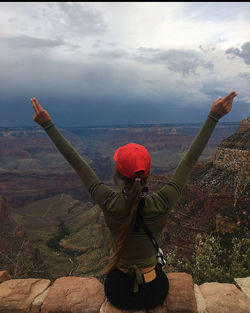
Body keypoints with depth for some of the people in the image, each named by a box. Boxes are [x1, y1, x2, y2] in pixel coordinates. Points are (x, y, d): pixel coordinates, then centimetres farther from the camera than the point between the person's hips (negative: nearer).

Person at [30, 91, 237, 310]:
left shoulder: (110, 204, -28)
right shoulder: (162, 205, -27)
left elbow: (76, 162, -21)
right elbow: (190, 160, -21)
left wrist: (48, 125, -14)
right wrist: (213, 117, -16)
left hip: (119, 293, 0)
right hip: (155, 292, 1)